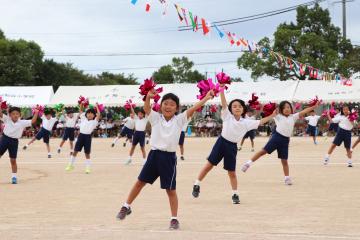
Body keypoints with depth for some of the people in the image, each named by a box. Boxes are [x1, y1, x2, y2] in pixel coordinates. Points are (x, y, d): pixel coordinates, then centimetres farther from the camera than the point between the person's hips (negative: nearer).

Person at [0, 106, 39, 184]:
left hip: (14, 141, 0)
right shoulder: (7, 119, 0)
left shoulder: (22, 122, -1)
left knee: (13, 160, 5)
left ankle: (14, 177, 14)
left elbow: (33, 121, -5)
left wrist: (36, 113, -15)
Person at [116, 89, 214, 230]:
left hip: (169, 157, -2)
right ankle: (126, 207, 27)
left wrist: (207, 98, -18)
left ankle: (174, 218, 12)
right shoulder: (156, 118, 3)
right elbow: (146, 108, -14)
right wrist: (148, 97, -33)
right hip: (154, 154, 2)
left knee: (171, 190, 3)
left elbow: (193, 109, -9)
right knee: (140, 182, 12)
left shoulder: (179, 120, -1)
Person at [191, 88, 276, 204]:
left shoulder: (246, 122, 2)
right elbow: (224, 103, -13)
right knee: (209, 165, 2)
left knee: (232, 172, 8)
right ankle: (196, 185, 14)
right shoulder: (227, 116, -4)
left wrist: (272, 115, -5)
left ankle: (235, 194, 17)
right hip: (221, 142, -2)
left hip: (232, 147, 2)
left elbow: (260, 122, 3)